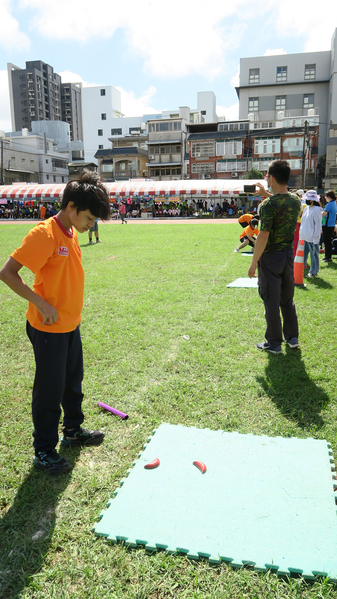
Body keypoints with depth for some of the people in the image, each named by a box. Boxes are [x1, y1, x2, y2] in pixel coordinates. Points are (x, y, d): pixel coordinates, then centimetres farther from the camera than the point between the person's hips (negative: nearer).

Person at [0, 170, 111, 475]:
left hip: (71, 324, 8)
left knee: (73, 382, 21)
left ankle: (73, 430, 41)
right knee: (50, 390, 4)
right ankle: (43, 452, 22)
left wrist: (73, 310, 14)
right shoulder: (44, 234, -21)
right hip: (49, 328, -8)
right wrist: (41, 303, -22)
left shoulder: (72, 233, 5)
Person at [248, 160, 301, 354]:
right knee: (287, 299, 19)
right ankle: (292, 337, 30)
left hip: (271, 258, -6)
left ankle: (274, 343, 14)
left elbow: (263, 237, -22)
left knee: (271, 302, 4)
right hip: (289, 255, 7)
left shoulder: (268, 204, -19)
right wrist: (267, 194, 28)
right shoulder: (296, 201, 2)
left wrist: (253, 263, -16)